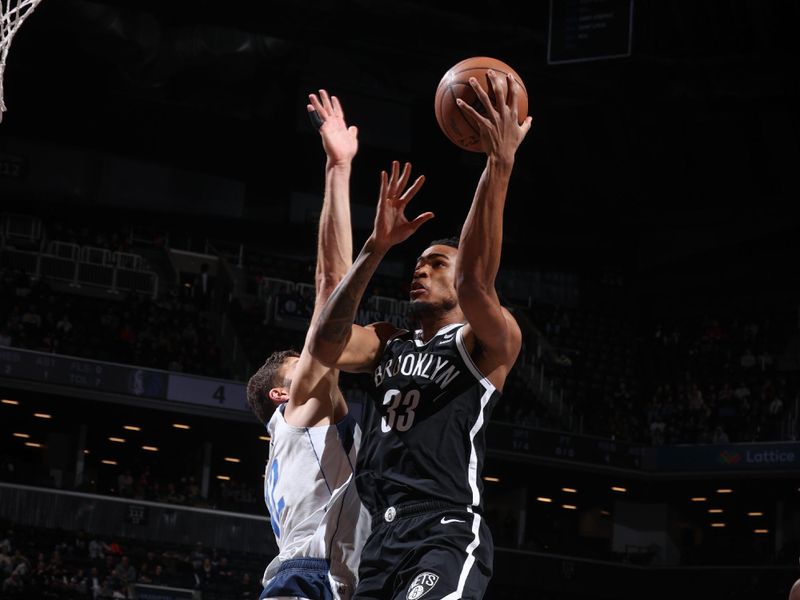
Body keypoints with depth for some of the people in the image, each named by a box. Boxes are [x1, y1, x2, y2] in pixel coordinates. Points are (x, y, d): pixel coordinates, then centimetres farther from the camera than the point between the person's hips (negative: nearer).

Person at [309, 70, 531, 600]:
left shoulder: (488, 343, 4)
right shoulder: (389, 344, 22)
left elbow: (477, 281, -18)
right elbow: (326, 347, 1)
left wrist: (500, 166, -26)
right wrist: (378, 246, -4)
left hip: (448, 539, -7)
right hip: (383, 539, 7)